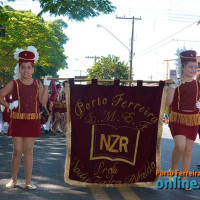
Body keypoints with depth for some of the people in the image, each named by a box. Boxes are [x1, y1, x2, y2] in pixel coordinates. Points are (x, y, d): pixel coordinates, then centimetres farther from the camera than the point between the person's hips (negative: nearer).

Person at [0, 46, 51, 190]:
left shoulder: (37, 84, 6)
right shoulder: (14, 84, 2)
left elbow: (43, 102, -3)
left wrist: (46, 85, -7)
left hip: (32, 121, 1)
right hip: (17, 120, -1)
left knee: (29, 151, 4)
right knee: (17, 151, 2)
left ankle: (28, 181, 11)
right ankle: (14, 179, 18)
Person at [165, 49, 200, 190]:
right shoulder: (176, 83, -4)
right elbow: (168, 103, -10)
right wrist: (173, 87, -21)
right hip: (177, 118, -3)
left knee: (188, 150, 5)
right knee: (180, 145, -22)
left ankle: (184, 180, 16)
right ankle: (173, 169, 5)